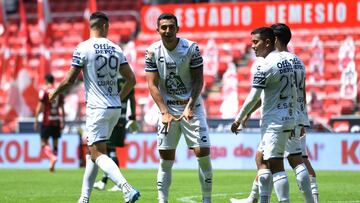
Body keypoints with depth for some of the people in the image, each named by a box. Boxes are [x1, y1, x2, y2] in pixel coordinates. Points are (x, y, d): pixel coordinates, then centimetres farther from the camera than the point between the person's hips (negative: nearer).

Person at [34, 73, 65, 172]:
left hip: (47, 121, -4)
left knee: (43, 142, 1)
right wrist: (62, 121, 13)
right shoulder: (59, 92, 7)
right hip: (57, 121, 4)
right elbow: (61, 108, 9)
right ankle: (52, 165, 8)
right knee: (55, 143, 11)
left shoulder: (44, 92, -6)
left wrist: (36, 120, -3)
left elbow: (39, 107, -8)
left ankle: (52, 157, -24)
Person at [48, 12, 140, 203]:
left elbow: (69, 80, -6)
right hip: (115, 108, 6)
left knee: (98, 154, -9)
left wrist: (54, 94, 13)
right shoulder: (115, 49, 7)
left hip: (97, 108, -6)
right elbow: (131, 79, 9)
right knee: (91, 148, 18)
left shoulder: (83, 48, -8)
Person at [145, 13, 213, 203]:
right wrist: (165, 112, -15)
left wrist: (189, 107, -18)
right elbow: (152, 85, -5)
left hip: (192, 107, -1)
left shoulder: (191, 48, -8)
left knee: (203, 153, -7)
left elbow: (198, 80, -6)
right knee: (165, 159, -1)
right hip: (167, 108, 1)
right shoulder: (153, 52, -4)